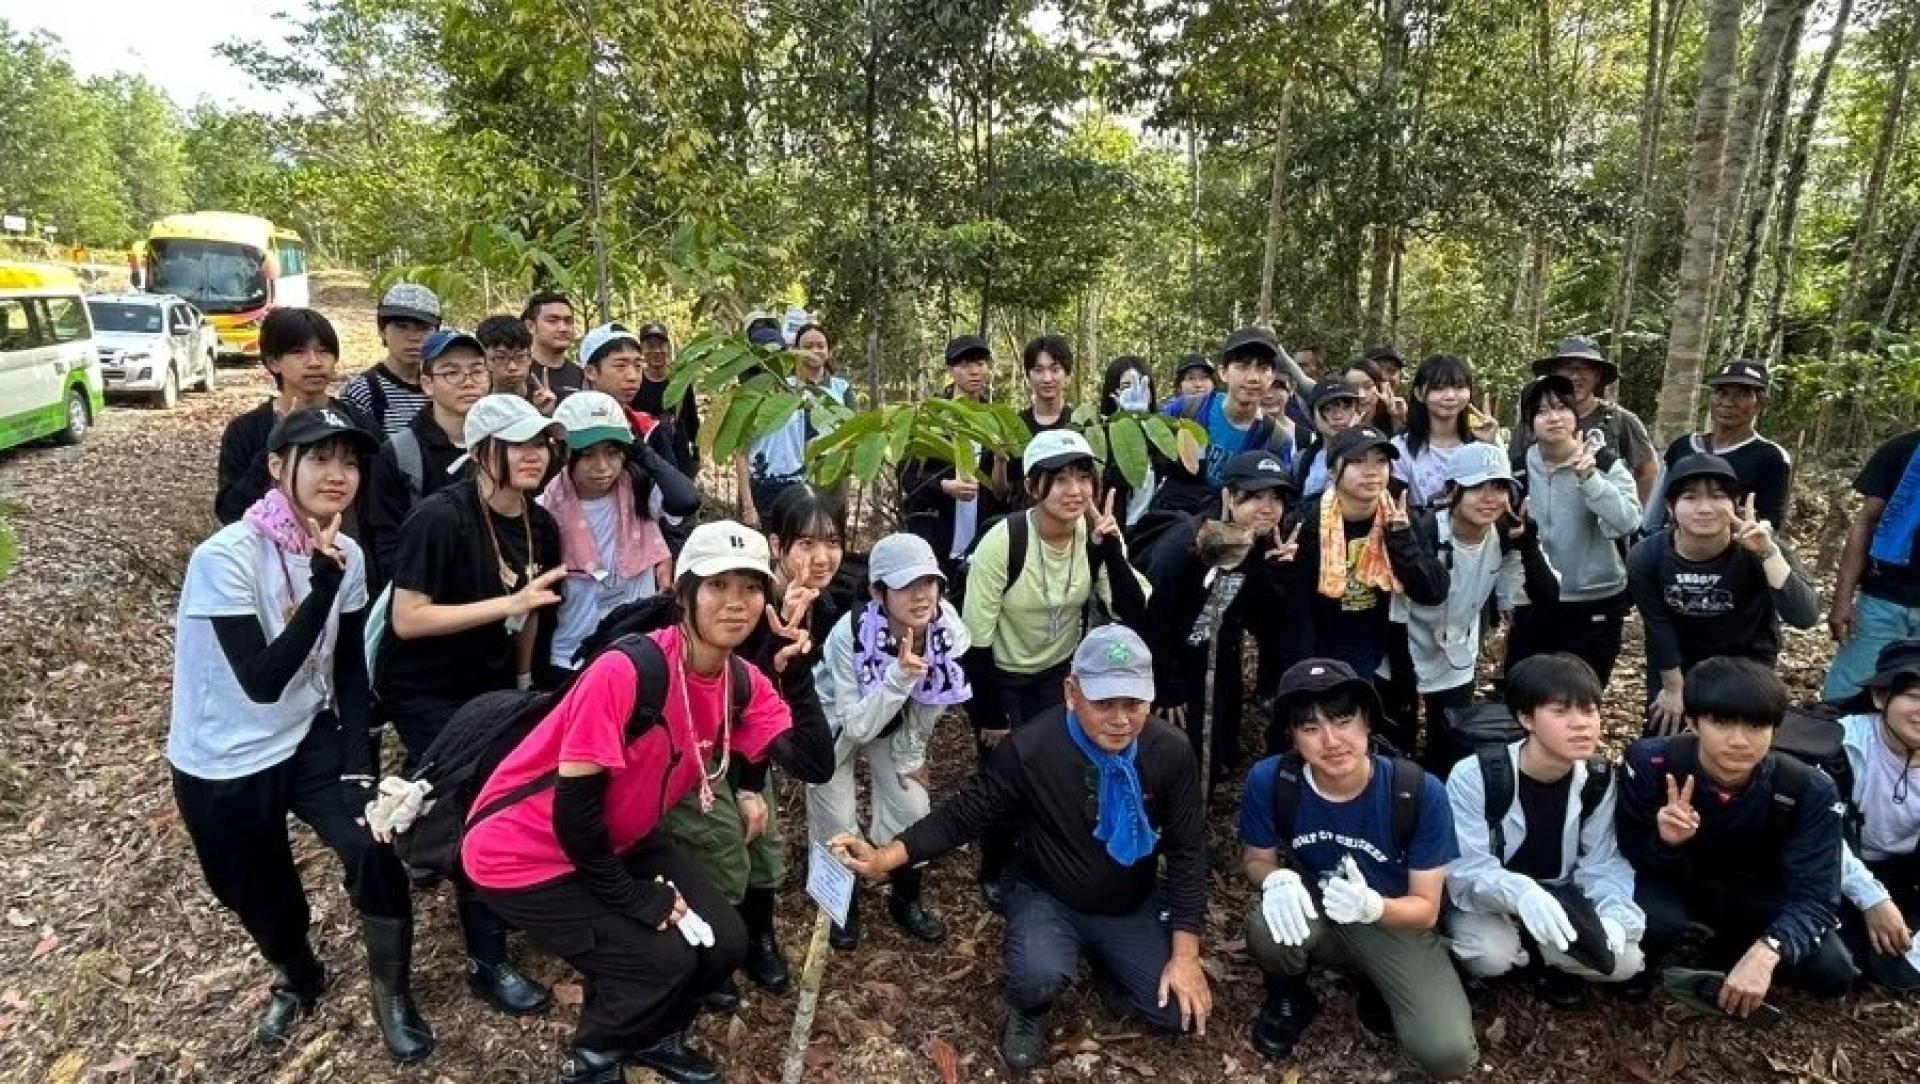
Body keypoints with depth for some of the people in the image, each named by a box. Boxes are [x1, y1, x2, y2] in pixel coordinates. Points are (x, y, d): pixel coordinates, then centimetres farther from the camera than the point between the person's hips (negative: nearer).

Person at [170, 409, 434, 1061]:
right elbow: (262, 681, -27)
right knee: (259, 892, 14)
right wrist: (323, 583, -32)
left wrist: (360, 765, -6)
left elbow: (350, 668, 1)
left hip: (309, 739, 3)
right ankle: (297, 978, 48)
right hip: (221, 762, -3)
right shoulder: (226, 557, -24)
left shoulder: (348, 554, -7)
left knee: (374, 851, -15)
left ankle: (393, 995, 10)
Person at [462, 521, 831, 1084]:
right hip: (525, 850, -7)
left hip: (617, 840, 7)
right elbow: (573, 806, -26)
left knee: (723, 942, 1)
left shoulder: (744, 683, -8)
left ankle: (653, 1038, 32)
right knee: (663, 959, -15)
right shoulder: (627, 672, -31)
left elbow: (814, 760, -17)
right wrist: (632, 897, -15)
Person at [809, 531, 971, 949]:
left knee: (912, 809, 0)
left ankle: (906, 899, 27)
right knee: (837, 823, -2)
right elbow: (856, 727, -35)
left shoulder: (949, 628, -26)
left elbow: (931, 701, -8)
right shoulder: (850, 634, -37)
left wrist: (911, 753, 0)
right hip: (835, 724, -3)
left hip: (893, 727, 4)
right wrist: (899, 677, -47)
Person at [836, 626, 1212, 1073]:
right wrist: (886, 857, -27)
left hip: (1134, 906, 3)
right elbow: (963, 814, -14)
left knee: (1182, 1013, -10)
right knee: (1040, 977, -33)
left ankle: (1107, 961, 22)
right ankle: (1029, 1011, 7)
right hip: (1049, 899, -3)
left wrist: (1186, 954, -11)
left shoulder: (1171, 751, -17)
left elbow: (1188, 850, -8)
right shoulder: (1030, 749, -25)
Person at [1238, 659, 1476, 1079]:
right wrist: (1277, 880, -28)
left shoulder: (1421, 793, -24)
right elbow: (1256, 858, -3)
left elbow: (1425, 909, -14)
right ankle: (1289, 998, 3)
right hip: (1315, 916, 1)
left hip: (1396, 925, 0)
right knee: (1268, 927, -34)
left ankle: (1375, 986, 12)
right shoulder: (1269, 781, -22)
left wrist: (1372, 906, -37)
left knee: (1448, 1055, -22)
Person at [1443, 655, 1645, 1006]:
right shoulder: (1473, 776, -26)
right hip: (1488, 901, -4)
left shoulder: (1600, 780, -9)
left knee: (1624, 960, -16)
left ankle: (1552, 959, 15)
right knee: (1492, 956, -32)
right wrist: (1519, 892, -47)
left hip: (1561, 900, 5)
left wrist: (1614, 916, -28)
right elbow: (1464, 869, -27)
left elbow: (1603, 862, -7)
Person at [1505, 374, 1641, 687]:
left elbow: (1627, 522, -25)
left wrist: (1588, 476, -34)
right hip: (1534, 602, 3)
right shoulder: (1519, 465, 0)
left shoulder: (1605, 463, -10)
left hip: (1595, 602, -3)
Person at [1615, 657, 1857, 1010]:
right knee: (1654, 919, -35)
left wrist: (1765, 952, -42)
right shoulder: (1650, 762, -27)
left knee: (1833, 973, -19)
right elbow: (1631, 860, -18)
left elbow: (1815, 896, -25)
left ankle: (1730, 952, 13)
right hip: (1671, 885, -3)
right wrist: (1666, 843, -42)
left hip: (1753, 895, 3)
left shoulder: (1809, 790, -22)